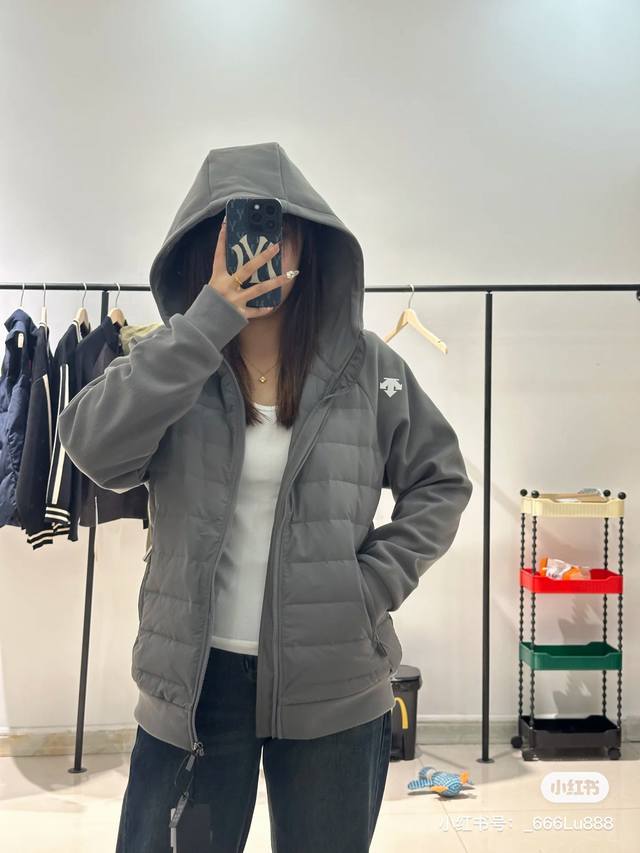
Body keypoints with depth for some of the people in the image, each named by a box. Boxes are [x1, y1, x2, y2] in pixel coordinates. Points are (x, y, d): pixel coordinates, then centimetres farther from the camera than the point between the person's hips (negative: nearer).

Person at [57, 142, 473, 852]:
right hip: (193, 679, 0)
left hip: (335, 684, 1)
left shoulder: (367, 366, -2)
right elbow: (93, 449, -19)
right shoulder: (174, 362, -1)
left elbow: (440, 482, 5)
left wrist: (375, 584, -7)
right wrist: (206, 324, -24)